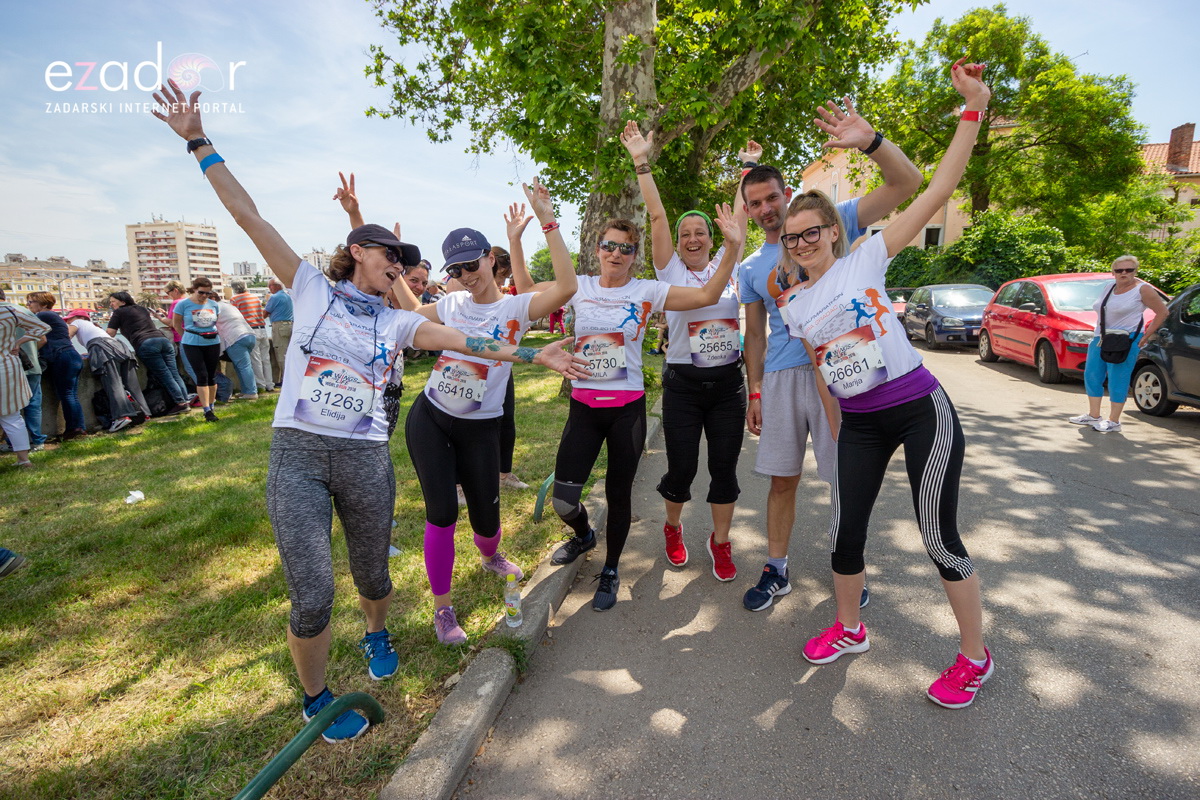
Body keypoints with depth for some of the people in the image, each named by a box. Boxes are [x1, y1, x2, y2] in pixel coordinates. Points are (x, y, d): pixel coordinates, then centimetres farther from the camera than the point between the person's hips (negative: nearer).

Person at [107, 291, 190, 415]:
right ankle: (186, 399, 0)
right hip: (163, 339, 6)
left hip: (146, 344, -6)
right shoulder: (141, 309, 30)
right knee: (174, 373, 4)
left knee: (165, 376, -7)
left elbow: (110, 334, 11)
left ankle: (180, 402, -9)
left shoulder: (119, 313, 11)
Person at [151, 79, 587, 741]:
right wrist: (199, 143, 2)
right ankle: (315, 699, 26)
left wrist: (533, 355, -5)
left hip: (366, 459, 2)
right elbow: (248, 217, 4)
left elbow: (466, 342, 2)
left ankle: (376, 635, 50)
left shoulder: (397, 321, 10)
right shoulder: (311, 289, 7)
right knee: (312, 597, -2)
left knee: (372, 577, 15)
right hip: (297, 454, -2)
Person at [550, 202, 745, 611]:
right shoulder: (579, 287, 4)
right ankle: (583, 535, 36)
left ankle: (610, 571, 33)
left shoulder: (646, 291, -2)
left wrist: (732, 247, -19)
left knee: (619, 493, 9)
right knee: (563, 499, -2)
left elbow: (706, 295, -9)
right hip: (584, 407, 2)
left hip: (627, 408, -1)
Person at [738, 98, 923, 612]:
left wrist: (870, 141, -22)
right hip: (780, 377, 3)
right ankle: (776, 571, 22)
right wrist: (754, 392, 11)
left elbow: (906, 183, -5)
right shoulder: (752, 267, 13)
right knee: (782, 479, 8)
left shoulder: (830, 223, 4)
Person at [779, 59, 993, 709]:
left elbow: (938, 191, -8)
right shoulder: (792, 306, 7)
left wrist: (973, 106, -13)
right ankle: (849, 629, 33)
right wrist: (834, 429, 10)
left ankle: (975, 657, 24)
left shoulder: (865, 260, -4)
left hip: (922, 408, -4)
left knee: (939, 539, 1)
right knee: (844, 533, 6)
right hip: (860, 424, 4)